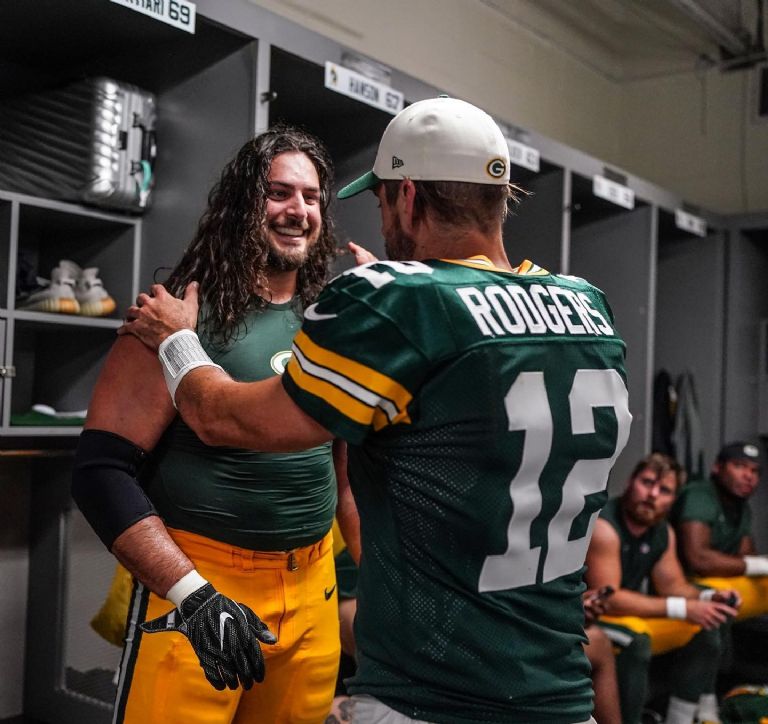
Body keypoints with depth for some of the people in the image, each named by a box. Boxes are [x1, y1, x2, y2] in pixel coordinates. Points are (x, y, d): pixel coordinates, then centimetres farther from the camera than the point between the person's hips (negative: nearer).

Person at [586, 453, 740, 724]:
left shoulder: (664, 532, 3)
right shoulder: (602, 525, -25)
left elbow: (672, 585, 10)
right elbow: (606, 598, -29)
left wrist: (708, 597, -12)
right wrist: (681, 608, -27)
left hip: (630, 616, 9)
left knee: (703, 627, 5)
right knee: (635, 640, -35)